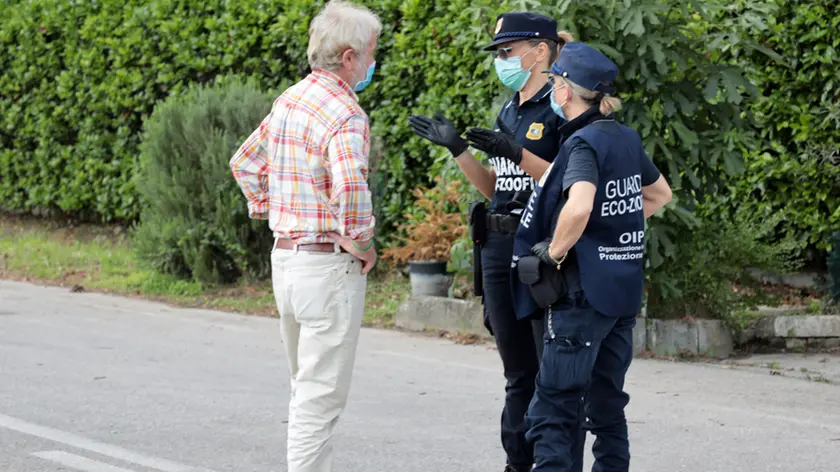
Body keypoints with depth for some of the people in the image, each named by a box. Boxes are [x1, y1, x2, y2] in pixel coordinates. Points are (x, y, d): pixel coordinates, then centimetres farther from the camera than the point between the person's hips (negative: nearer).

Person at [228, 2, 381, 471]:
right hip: (329, 265, -9)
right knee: (322, 395, -4)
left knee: (307, 387, 20)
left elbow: (245, 163, 22)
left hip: (285, 253, 9)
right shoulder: (346, 115, -18)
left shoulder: (289, 100, 10)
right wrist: (363, 246, -18)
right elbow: (350, 188, -34)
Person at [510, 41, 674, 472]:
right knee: (607, 405, 15)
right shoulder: (626, 139, 9)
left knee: (553, 411, -6)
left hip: (584, 293, -8)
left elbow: (579, 206, -33)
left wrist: (554, 252, -18)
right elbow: (660, 193, 27)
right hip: (624, 291, 8)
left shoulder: (583, 144, -15)